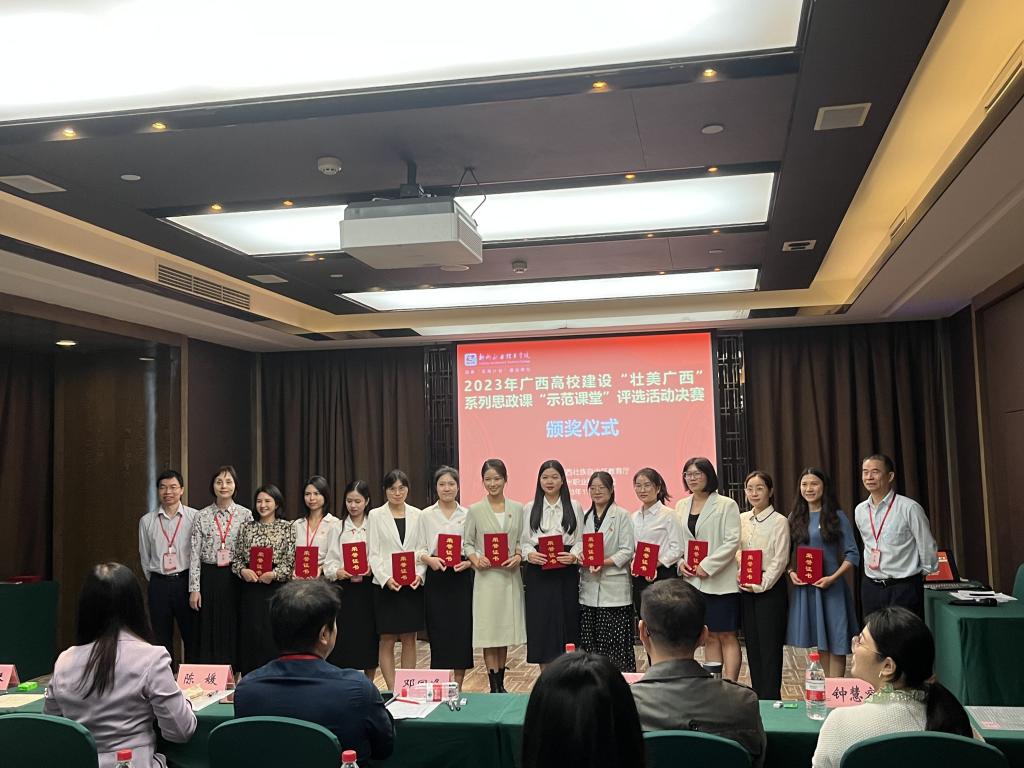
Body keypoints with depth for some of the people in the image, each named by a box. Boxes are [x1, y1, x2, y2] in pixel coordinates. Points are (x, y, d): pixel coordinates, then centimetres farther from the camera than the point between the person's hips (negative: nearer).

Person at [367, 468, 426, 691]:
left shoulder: (417, 515, 6)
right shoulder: (376, 515, 1)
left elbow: (422, 549, 5)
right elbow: (373, 553, -3)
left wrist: (419, 573, -11)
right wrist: (386, 578, -15)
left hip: (412, 584, 2)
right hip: (386, 585, -2)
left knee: (409, 639, 8)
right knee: (387, 640, 2)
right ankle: (392, 689, 9)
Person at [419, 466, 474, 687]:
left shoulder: (467, 515, 7)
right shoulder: (426, 515, 6)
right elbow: (419, 548, 2)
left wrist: (468, 562, -13)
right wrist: (429, 559, -17)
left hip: (462, 578, 1)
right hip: (436, 578, 0)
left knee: (462, 629, 0)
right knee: (439, 631, -1)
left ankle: (457, 688, 11)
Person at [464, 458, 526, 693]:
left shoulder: (517, 509, 7)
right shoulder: (475, 510, 2)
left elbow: (523, 541, 8)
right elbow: (468, 543, 3)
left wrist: (518, 556, -10)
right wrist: (475, 559, -14)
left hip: (510, 576, 2)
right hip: (486, 577, -2)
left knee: (505, 631, 10)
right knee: (489, 632, -2)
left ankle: (500, 683, 22)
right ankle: (494, 687, 5)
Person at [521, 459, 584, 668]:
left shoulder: (575, 507, 6)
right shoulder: (529, 509, 8)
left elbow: (581, 540, 3)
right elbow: (523, 541, 7)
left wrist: (574, 556, -15)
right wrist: (529, 554, -13)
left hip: (566, 573, 0)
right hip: (538, 574, 1)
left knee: (566, 621, 0)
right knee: (541, 623, 1)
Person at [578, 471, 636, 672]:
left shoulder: (622, 515, -1)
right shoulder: (584, 516, 14)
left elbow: (627, 550, -6)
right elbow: (578, 546, 12)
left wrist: (604, 563, -18)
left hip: (614, 587, -4)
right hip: (589, 587, 4)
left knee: (616, 642, -4)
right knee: (589, 639, 4)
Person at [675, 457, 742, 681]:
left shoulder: (726, 505, -5)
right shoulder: (681, 506, 12)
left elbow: (732, 542, -11)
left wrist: (707, 566, -16)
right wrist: (680, 562, -4)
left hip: (720, 581, -5)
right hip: (693, 581, 5)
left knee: (727, 636, -1)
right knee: (709, 637, 11)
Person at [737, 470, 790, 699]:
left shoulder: (779, 521, -6)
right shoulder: (741, 519, 9)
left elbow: (780, 559, -10)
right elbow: (735, 551, 11)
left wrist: (761, 585, -14)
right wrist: (739, 575, -5)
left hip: (770, 588, -5)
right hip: (745, 589, 5)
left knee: (770, 645, -1)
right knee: (752, 644, 10)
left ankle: (771, 697, 7)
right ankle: (757, 696, 19)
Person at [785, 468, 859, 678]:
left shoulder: (837, 517, -3)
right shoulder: (795, 518, 7)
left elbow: (852, 555, -6)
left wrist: (833, 578, -16)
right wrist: (790, 572, -6)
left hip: (830, 586, -3)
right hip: (804, 586, 4)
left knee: (835, 640, -1)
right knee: (818, 641, 11)